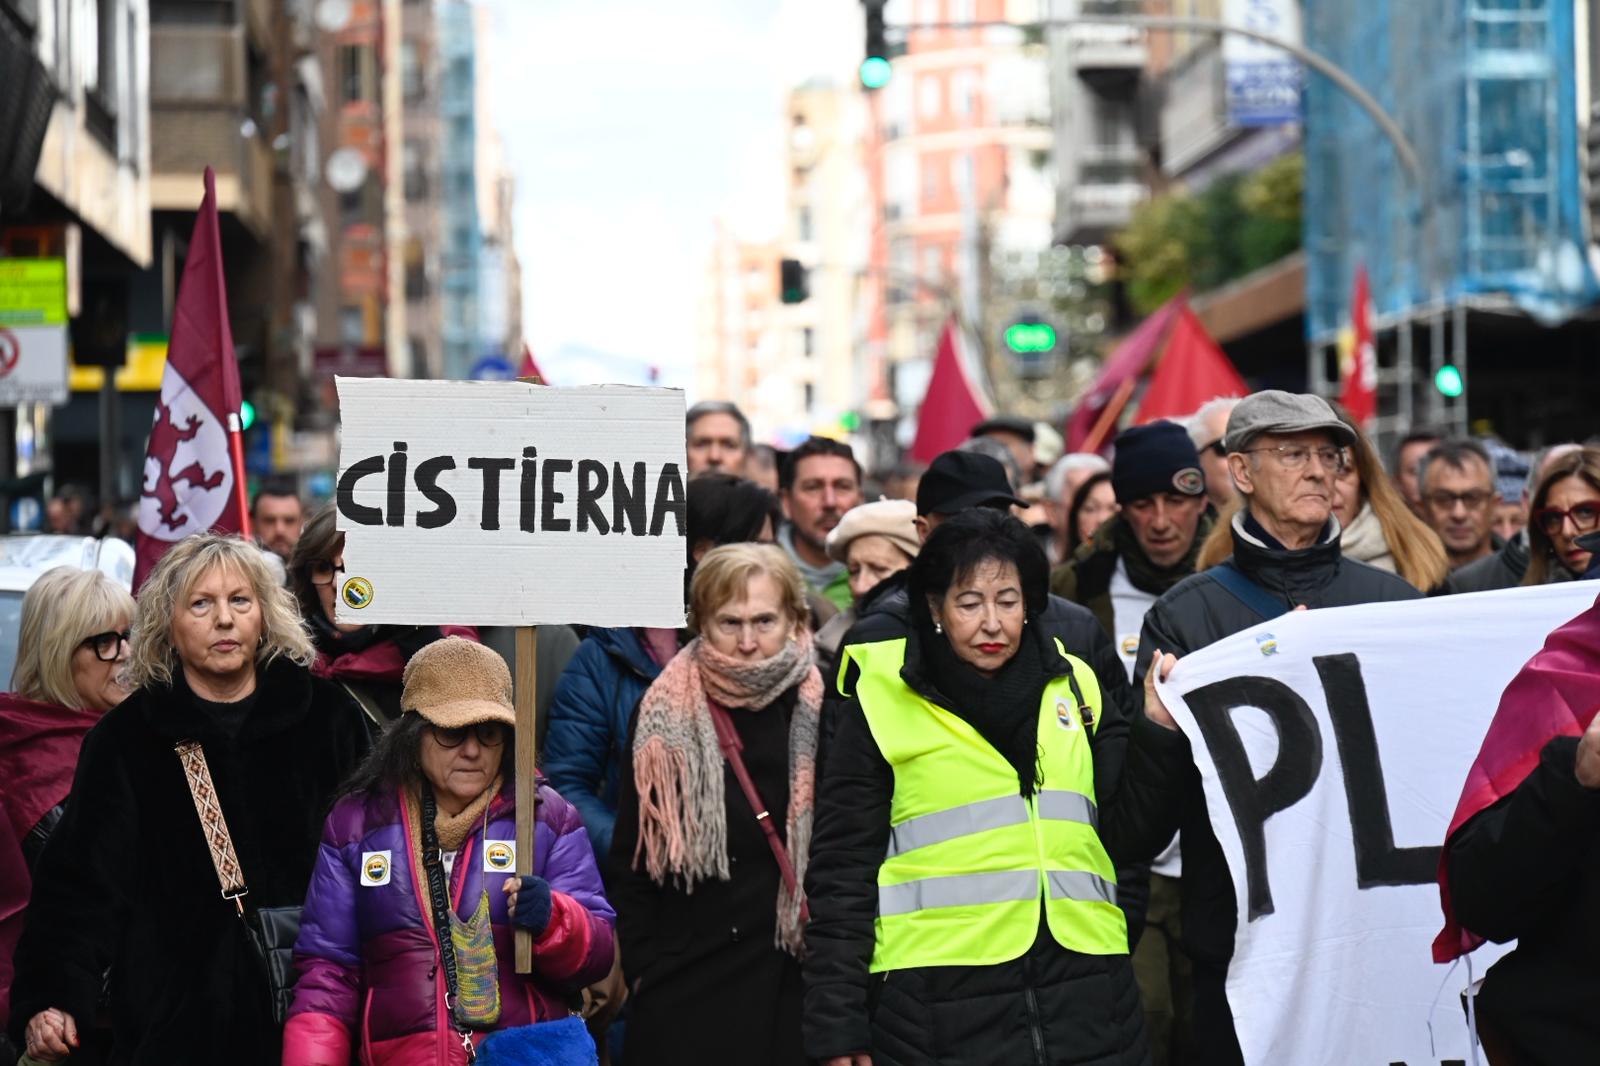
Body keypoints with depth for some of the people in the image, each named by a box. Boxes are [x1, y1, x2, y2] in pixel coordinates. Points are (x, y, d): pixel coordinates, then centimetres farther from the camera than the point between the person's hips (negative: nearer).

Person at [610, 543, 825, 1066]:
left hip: (798, 981, 0)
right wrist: (642, 966, -1)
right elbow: (629, 862, 5)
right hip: (686, 987, 0)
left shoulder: (822, 710, 1)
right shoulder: (667, 714, 1)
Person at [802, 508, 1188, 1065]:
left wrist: (1159, 732, -3)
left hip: (1083, 994, 3)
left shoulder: (1072, 685, 12)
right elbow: (843, 870, 1)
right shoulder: (883, 702, 1)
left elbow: (1129, 835, 10)